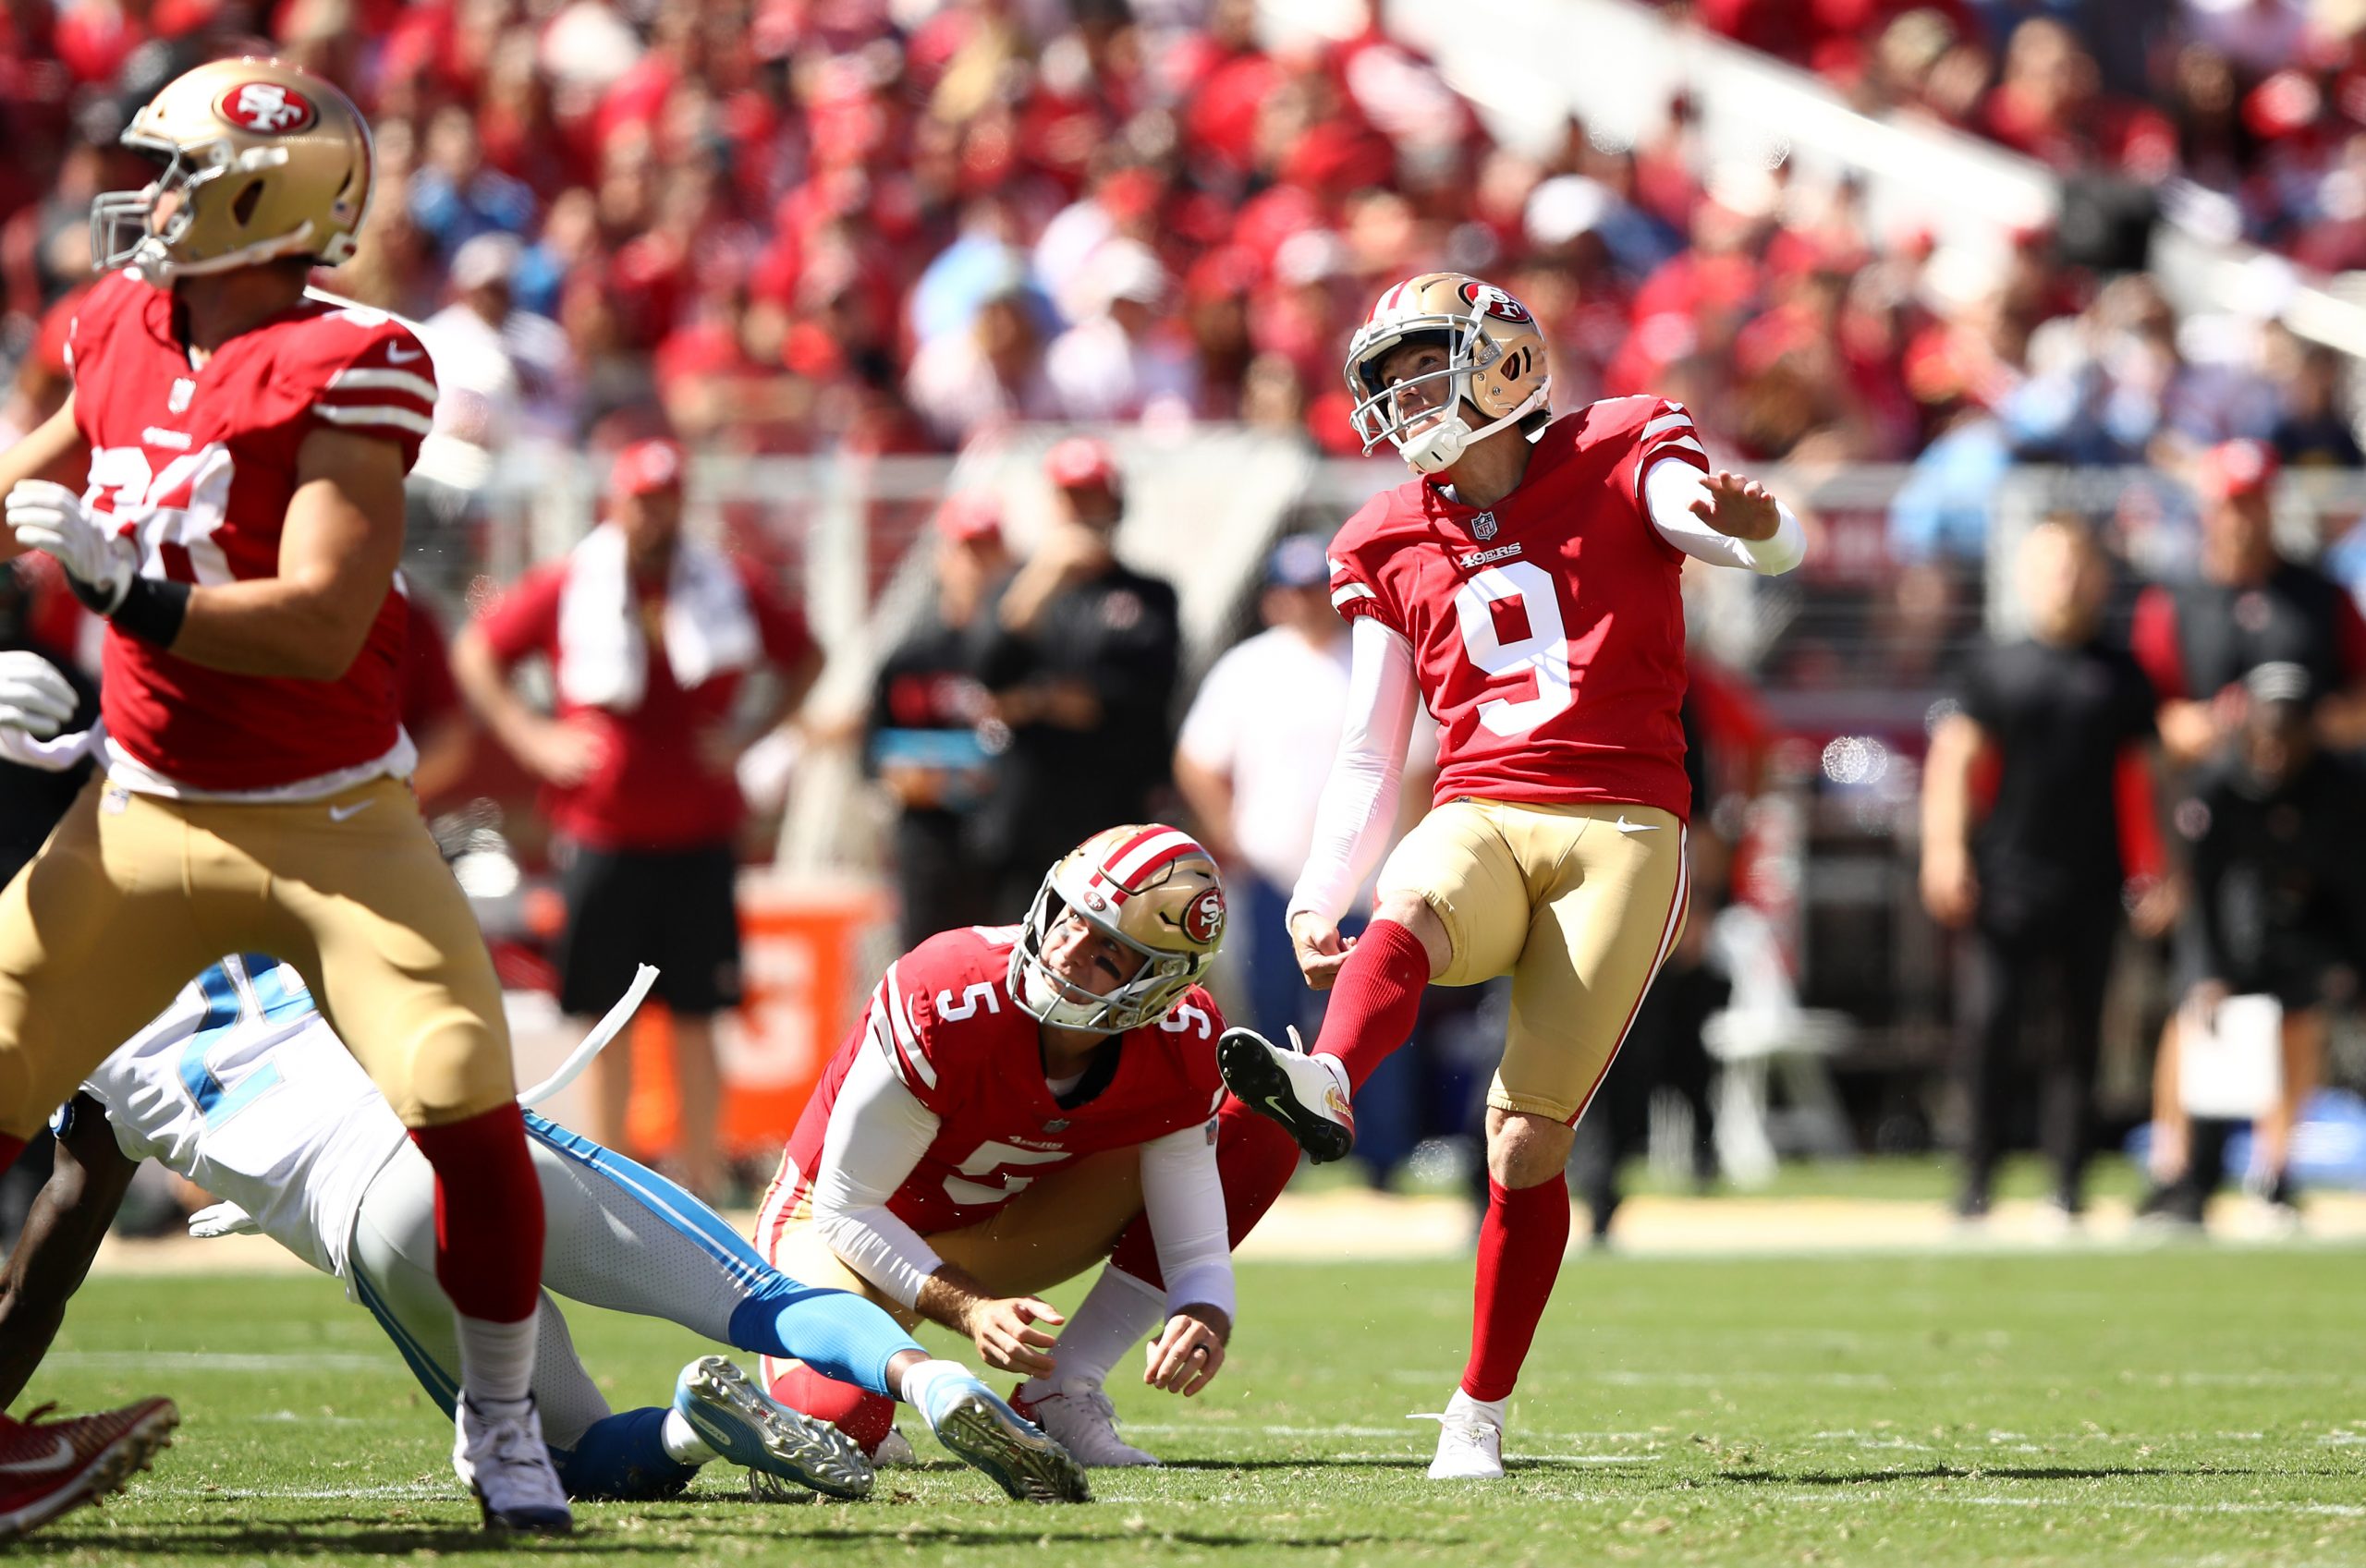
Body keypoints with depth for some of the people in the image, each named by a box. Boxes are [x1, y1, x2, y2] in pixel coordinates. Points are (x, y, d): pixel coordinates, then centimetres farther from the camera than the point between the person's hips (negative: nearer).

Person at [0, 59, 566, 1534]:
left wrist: (124, 584, -30)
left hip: (332, 820, -5)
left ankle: (500, 1419, 7)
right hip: (148, 814, 5)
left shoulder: (348, 368, -17)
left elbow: (320, 627, -26)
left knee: (469, 1110, -16)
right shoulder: (122, 327, 2)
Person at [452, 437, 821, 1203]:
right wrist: (530, 739, -1)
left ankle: (702, 1180, 5)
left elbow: (805, 657, 17)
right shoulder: (565, 589, 1)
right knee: (607, 1016, 3)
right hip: (601, 840, 0)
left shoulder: (730, 588, 3)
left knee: (696, 1017, -2)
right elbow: (475, 654, 11)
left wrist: (751, 730, 2)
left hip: (699, 838, 0)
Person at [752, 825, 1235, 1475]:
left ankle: (1062, 1398, -11)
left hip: (990, 1235, 5)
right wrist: (970, 1310, -37)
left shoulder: (1184, 1050, -21)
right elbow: (846, 1208, -25)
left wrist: (1204, 1324, -42)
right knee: (838, 1421, -34)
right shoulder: (942, 1004, -34)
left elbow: (1197, 1250, -17)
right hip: (848, 1226, -5)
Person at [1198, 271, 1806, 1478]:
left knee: (1528, 1134, -11)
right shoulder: (1393, 547, 17)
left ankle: (1478, 1414, 0)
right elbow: (1368, 763, 18)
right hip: (1480, 821, 3)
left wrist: (1750, 525, -38)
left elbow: (1772, 547, -12)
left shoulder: (1619, 461, 5)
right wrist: (1316, 898, 2)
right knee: (1411, 908, -36)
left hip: (1619, 833, -3)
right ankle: (1326, 1088, -66)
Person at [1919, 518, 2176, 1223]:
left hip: (2090, 880, 1)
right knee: (1991, 1019, -8)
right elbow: (1954, 759, 4)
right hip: (2009, 871, -1)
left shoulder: (2121, 676, 8)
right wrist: (1946, 849, -8)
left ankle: (2068, 1178, 7)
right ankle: (1978, 1173, -1)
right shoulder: (1997, 667, 6)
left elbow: (2143, 777, 10)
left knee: (2075, 1030, 3)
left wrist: (2156, 875, 5)